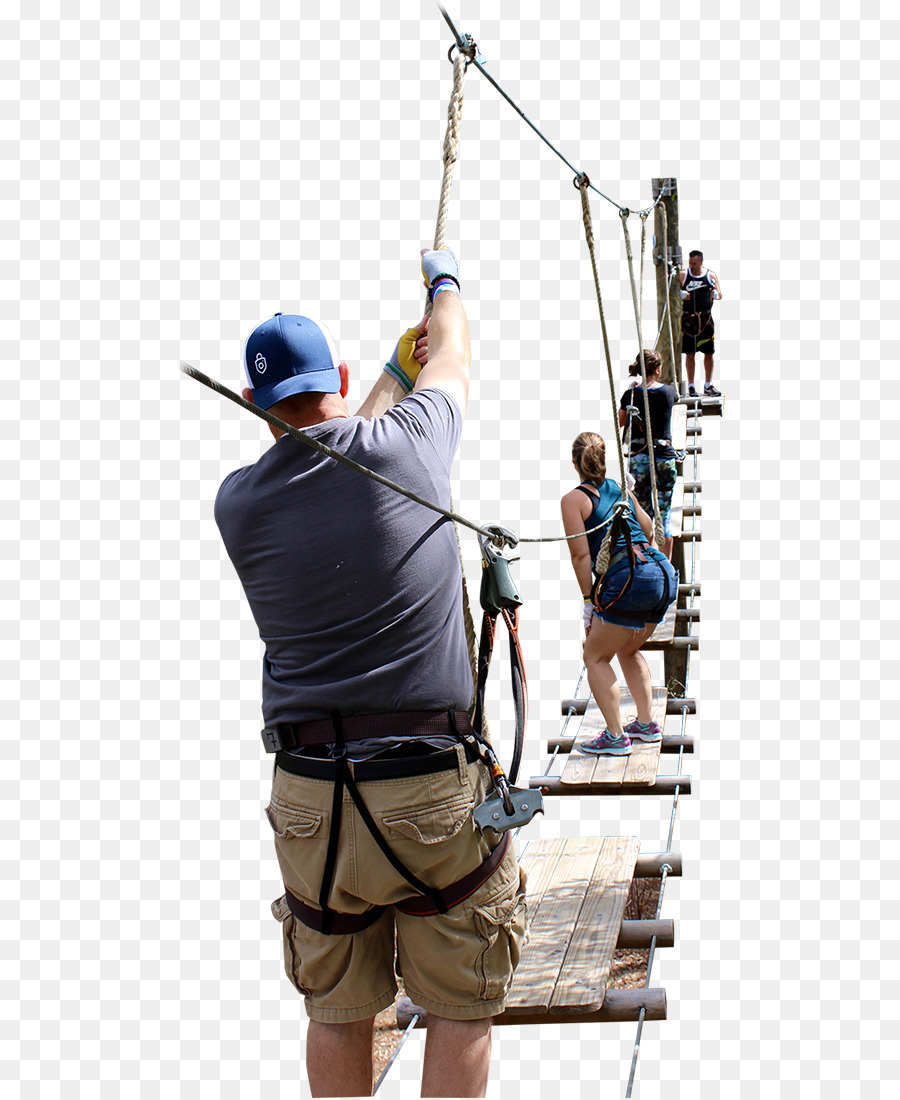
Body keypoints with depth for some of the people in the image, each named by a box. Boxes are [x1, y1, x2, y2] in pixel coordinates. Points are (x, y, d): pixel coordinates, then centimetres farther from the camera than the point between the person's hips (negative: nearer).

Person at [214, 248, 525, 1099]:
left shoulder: (238, 501, 2)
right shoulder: (404, 445, -5)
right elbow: (454, 358, 16)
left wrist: (398, 370, 39)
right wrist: (444, 279, 38)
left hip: (309, 796, 3)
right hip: (434, 786, -3)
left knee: (337, 1011, 15)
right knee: (460, 1006, 11)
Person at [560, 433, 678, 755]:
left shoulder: (573, 499, 2)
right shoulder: (621, 489, 20)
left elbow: (581, 554, -3)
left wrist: (589, 600, 1)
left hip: (629, 578, -7)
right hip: (664, 573, 7)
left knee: (595, 657, 7)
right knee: (628, 651, 27)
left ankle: (616, 737, 3)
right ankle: (646, 724, 27)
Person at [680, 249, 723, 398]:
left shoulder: (711, 275, 5)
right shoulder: (683, 275, 3)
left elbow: (720, 296, 7)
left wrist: (716, 293, -16)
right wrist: (681, 294, -18)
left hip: (706, 318, 1)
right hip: (688, 318, -1)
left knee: (709, 352, 4)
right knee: (689, 353, 0)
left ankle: (708, 386, 14)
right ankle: (690, 386, 7)